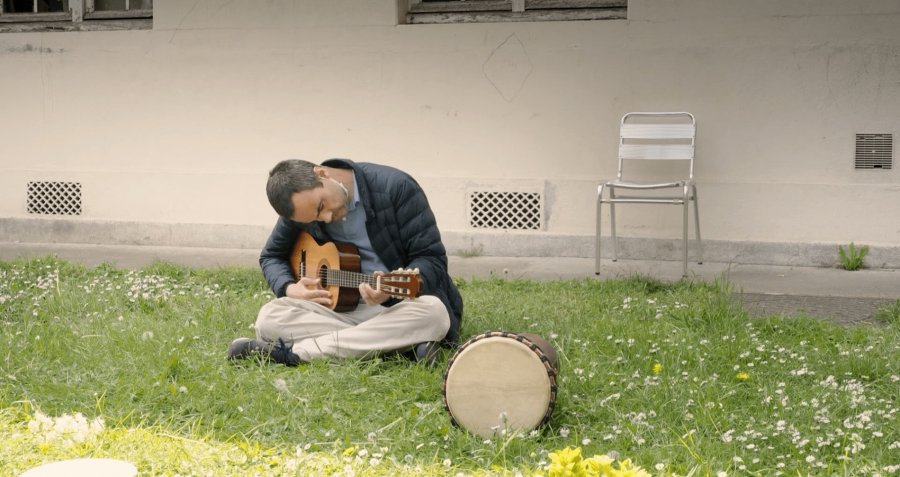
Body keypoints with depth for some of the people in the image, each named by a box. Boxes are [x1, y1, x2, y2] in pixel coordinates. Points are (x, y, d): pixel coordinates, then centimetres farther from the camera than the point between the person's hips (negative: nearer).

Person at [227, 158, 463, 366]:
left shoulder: (395, 186, -13)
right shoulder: (302, 207, -1)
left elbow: (433, 258, -14)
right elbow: (271, 256, 13)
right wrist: (290, 288, -9)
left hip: (403, 305, -2)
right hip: (342, 309, 3)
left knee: (433, 311, -38)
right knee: (269, 318, -21)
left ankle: (294, 352, -32)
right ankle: (402, 345, -28)